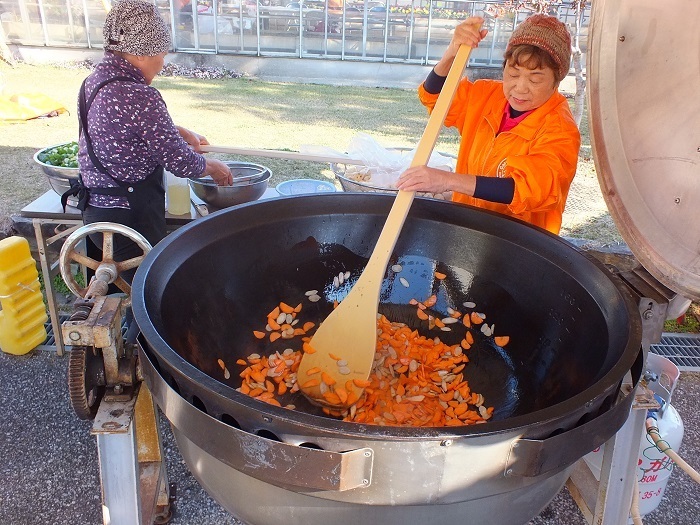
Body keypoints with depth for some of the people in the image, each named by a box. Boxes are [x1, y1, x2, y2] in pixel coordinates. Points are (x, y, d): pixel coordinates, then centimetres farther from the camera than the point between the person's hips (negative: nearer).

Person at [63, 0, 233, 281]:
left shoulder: (93, 81, 6)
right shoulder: (139, 97, -24)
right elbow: (181, 163, -18)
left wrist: (180, 132, 22)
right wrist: (213, 167, 1)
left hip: (94, 208, 9)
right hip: (132, 220, -9)